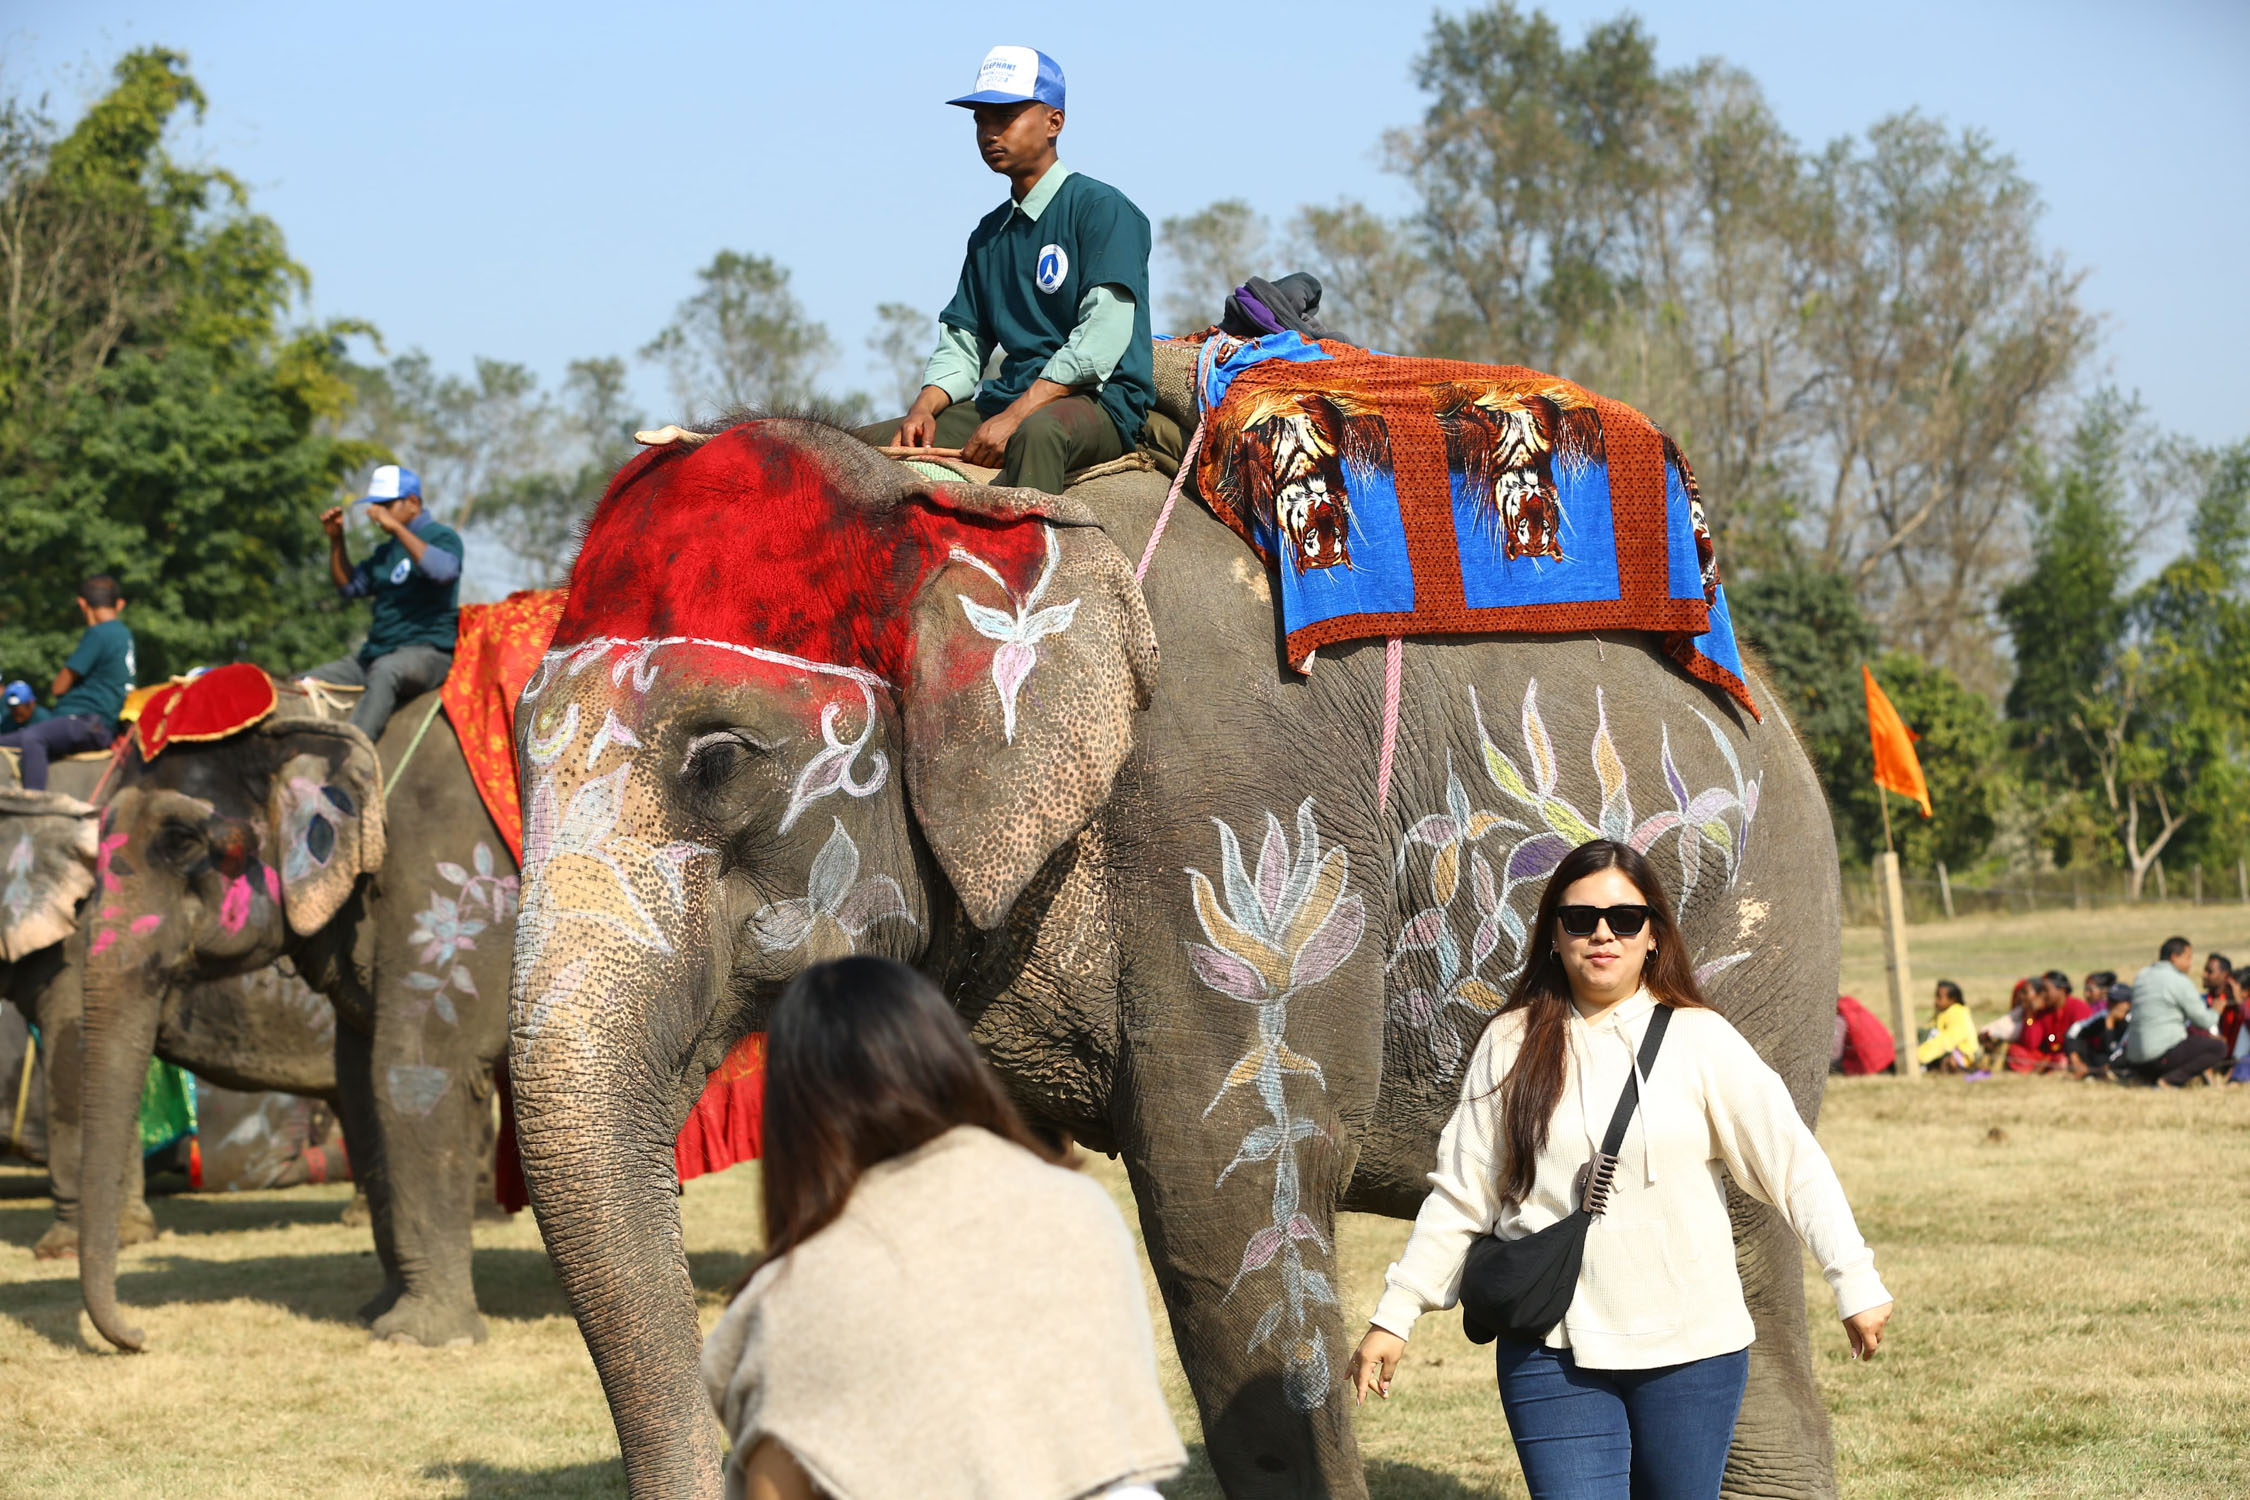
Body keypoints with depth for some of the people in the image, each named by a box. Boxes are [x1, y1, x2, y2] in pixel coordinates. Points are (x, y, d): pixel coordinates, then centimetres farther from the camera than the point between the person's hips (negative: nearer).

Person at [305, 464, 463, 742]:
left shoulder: (441, 536, -2)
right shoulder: (386, 551, 22)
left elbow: (444, 570, -24)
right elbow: (349, 586, 25)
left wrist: (396, 527, -24)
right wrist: (336, 539, 12)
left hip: (426, 651, -9)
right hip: (376, 654, 9)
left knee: (385, 671, -41)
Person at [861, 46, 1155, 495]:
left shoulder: (1101, 209, -4)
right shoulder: (989, 235, 20)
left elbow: (1101, 340, -15)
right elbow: (961, 345, 18)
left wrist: (1013, 418, -21)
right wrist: (923, 408, -5)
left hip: (1098, 405, -8)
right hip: (1008, 401, 8)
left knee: (1036, 432, -42)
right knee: (867, 442, -8)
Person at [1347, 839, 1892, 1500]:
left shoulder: (1700, 1040, 1)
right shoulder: (1512, 1046, 5)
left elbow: (1792, 1161, 0)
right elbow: (1459, 1194, 9)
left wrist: (1856, 1283, -6)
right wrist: (1393, 1316, 7)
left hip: (1691, 1347, 0)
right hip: (1552, 1354, 0)